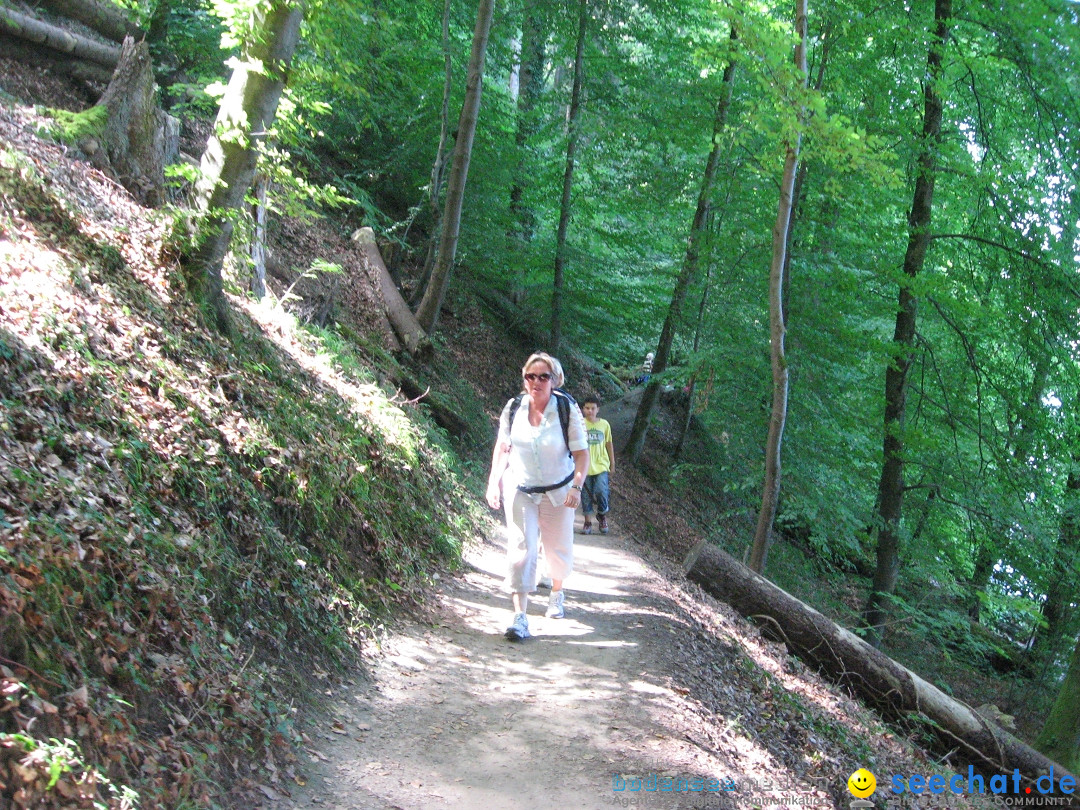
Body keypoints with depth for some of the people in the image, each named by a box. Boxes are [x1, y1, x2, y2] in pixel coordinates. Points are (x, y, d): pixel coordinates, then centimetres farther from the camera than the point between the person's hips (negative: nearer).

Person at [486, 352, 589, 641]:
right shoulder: (513, 408, -6)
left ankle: (557, 594, 44)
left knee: (558, 548, 14)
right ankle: (520, 617, -14)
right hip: (520, 490, 1)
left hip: (558, 492, 0)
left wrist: (577, 487, -22)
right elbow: (502, 447, 6)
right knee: (521, 548, -12)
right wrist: (494, 482, -1)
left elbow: (581, 453, -11)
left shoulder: (568, 410, -13)